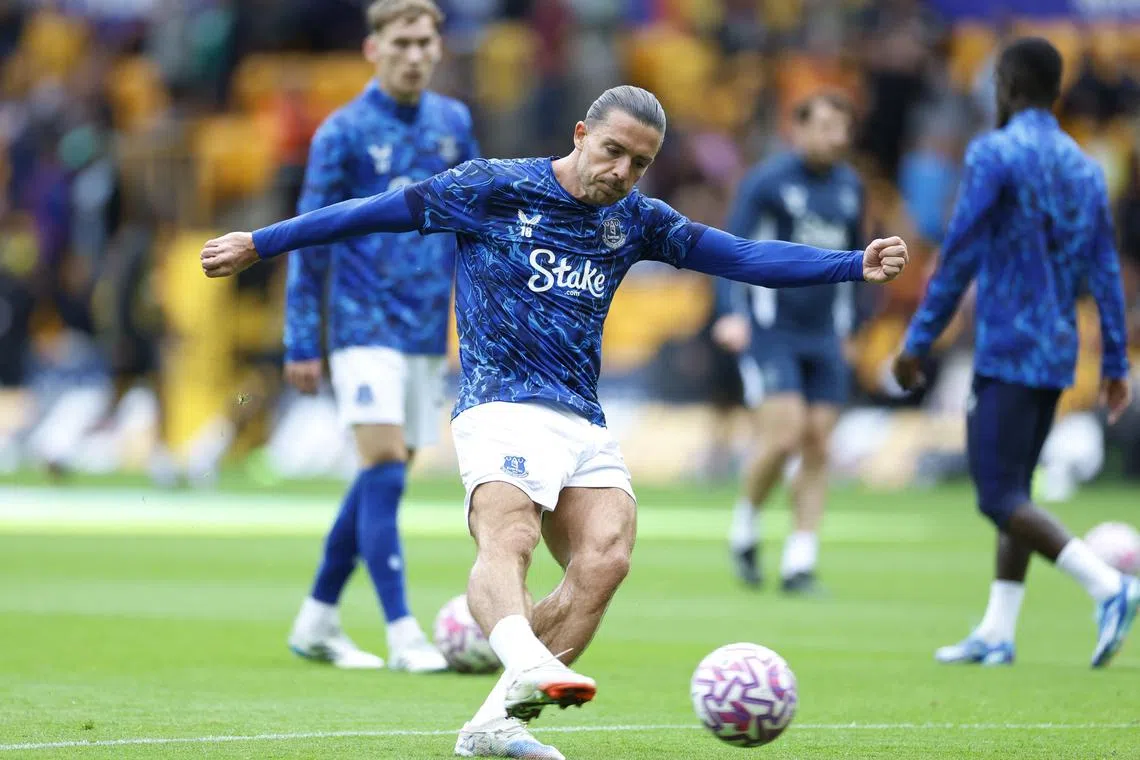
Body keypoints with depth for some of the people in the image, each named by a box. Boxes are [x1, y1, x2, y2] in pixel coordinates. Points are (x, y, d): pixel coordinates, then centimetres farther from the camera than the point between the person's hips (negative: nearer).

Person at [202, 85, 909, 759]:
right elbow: (379, 211, 5)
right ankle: (528, 665, -61)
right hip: (503, 407, -5)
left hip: (585, 426, 5)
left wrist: (854, 265, 1)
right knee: (507, 541, -31)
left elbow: (740, 255, 12)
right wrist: (259, 244, 7)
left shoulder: (635, 219, 15)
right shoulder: (495, 188, 1)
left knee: (605, 559, -20)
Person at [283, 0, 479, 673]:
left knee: (383, 480, 9)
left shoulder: (453, 124, 8)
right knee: (384, 467, -16)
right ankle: (403, 634, -16)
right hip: (366, 327, -5)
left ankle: (317, 621, 22)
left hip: (428, 332, 5)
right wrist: (302, 343, -6)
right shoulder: (345, 132, -6)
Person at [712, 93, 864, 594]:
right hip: (770, 331, -5)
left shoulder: (850, 187, 10)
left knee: (817, 448, -1)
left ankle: (799, 565, 3)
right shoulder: (767, 182, -7)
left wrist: (846, 321, 21)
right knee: (783, 436, -16)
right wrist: (732, 313, -25)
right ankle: (744, 530, 8)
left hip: (824, 337, 5)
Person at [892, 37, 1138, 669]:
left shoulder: (995, 154, -9)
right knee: (1012, 490, 15)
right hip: (1057, 356, 8)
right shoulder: (1083, 167, 13)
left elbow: (960, 255, -13)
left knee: (1000, 497, -10)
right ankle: (996, 634, 13)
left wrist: (918, 340, -9)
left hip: (1006, 351, -8)